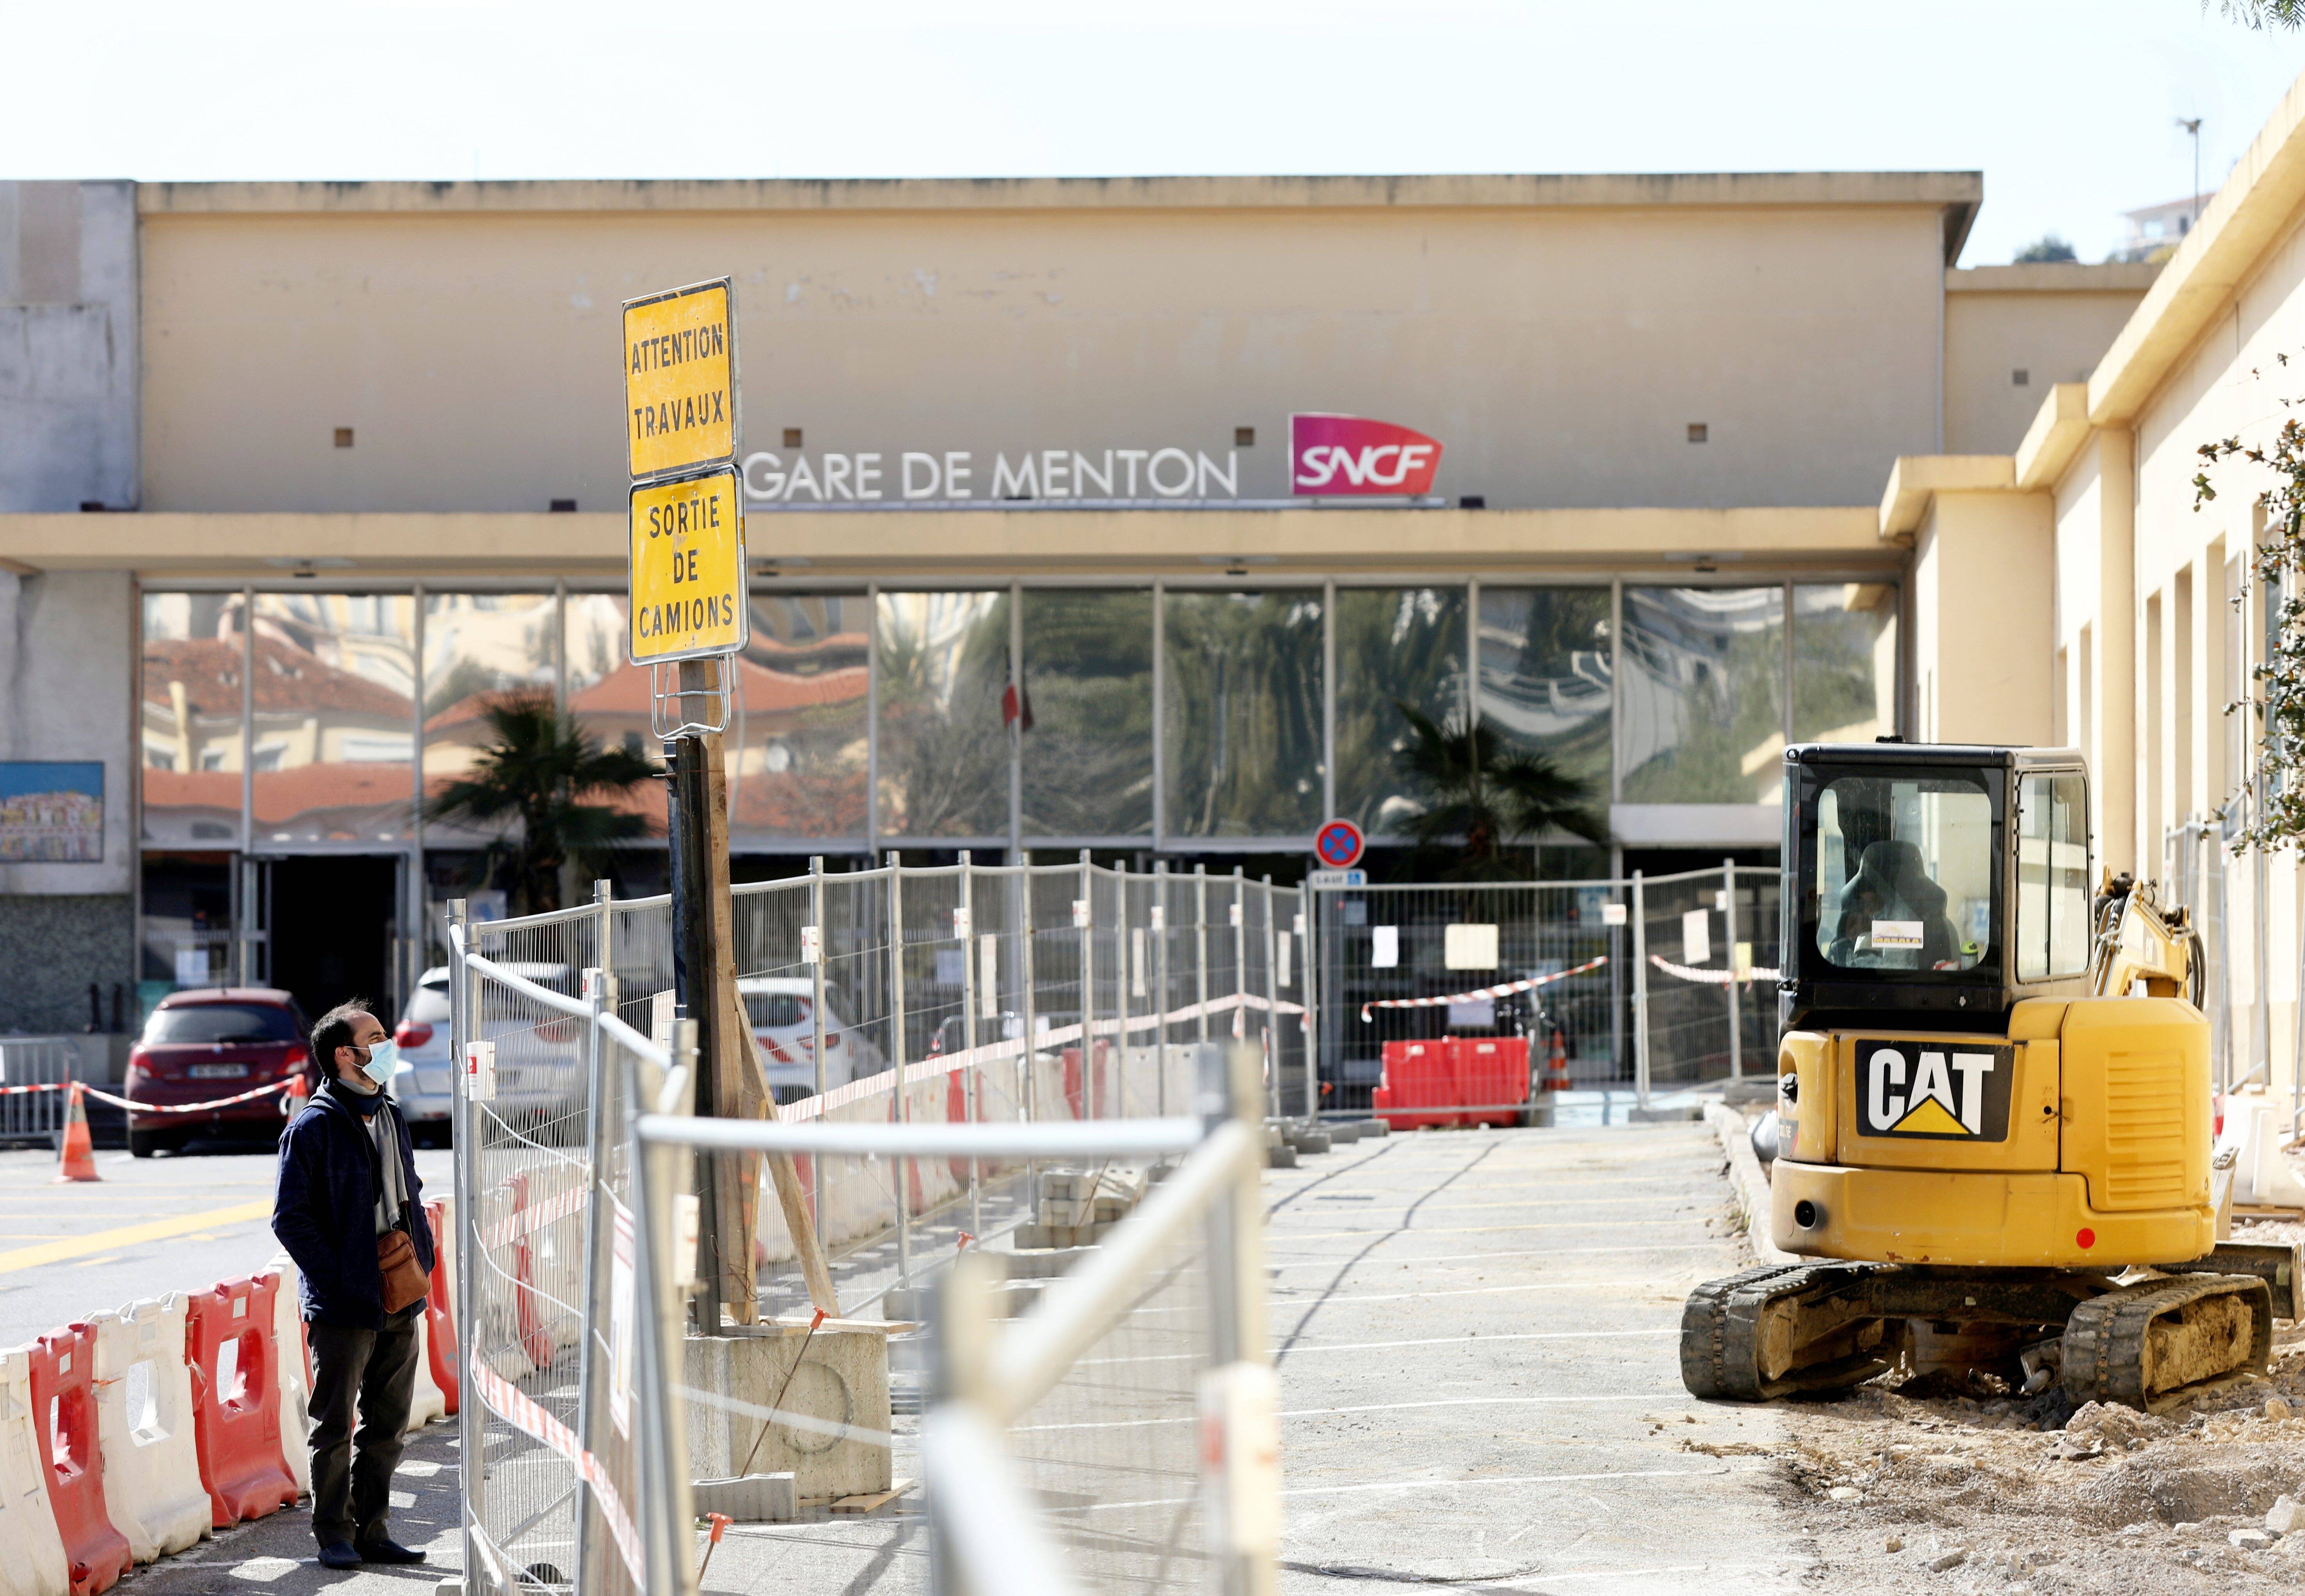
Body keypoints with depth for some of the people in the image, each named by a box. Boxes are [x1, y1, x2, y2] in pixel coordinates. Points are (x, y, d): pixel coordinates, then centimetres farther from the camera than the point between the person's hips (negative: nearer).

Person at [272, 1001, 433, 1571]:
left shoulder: (391, 1119, 14)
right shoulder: (314, 1127, -9)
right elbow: (290, 1216, -12)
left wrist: (422, 1257, 10)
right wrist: (335, 1278, -15)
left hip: (399, 1304, 7)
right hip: (343, 1308, -7)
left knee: (388, 1425, 11)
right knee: (336, 1426, 1)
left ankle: (372, 1531, 19)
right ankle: (334, 1535, 10)